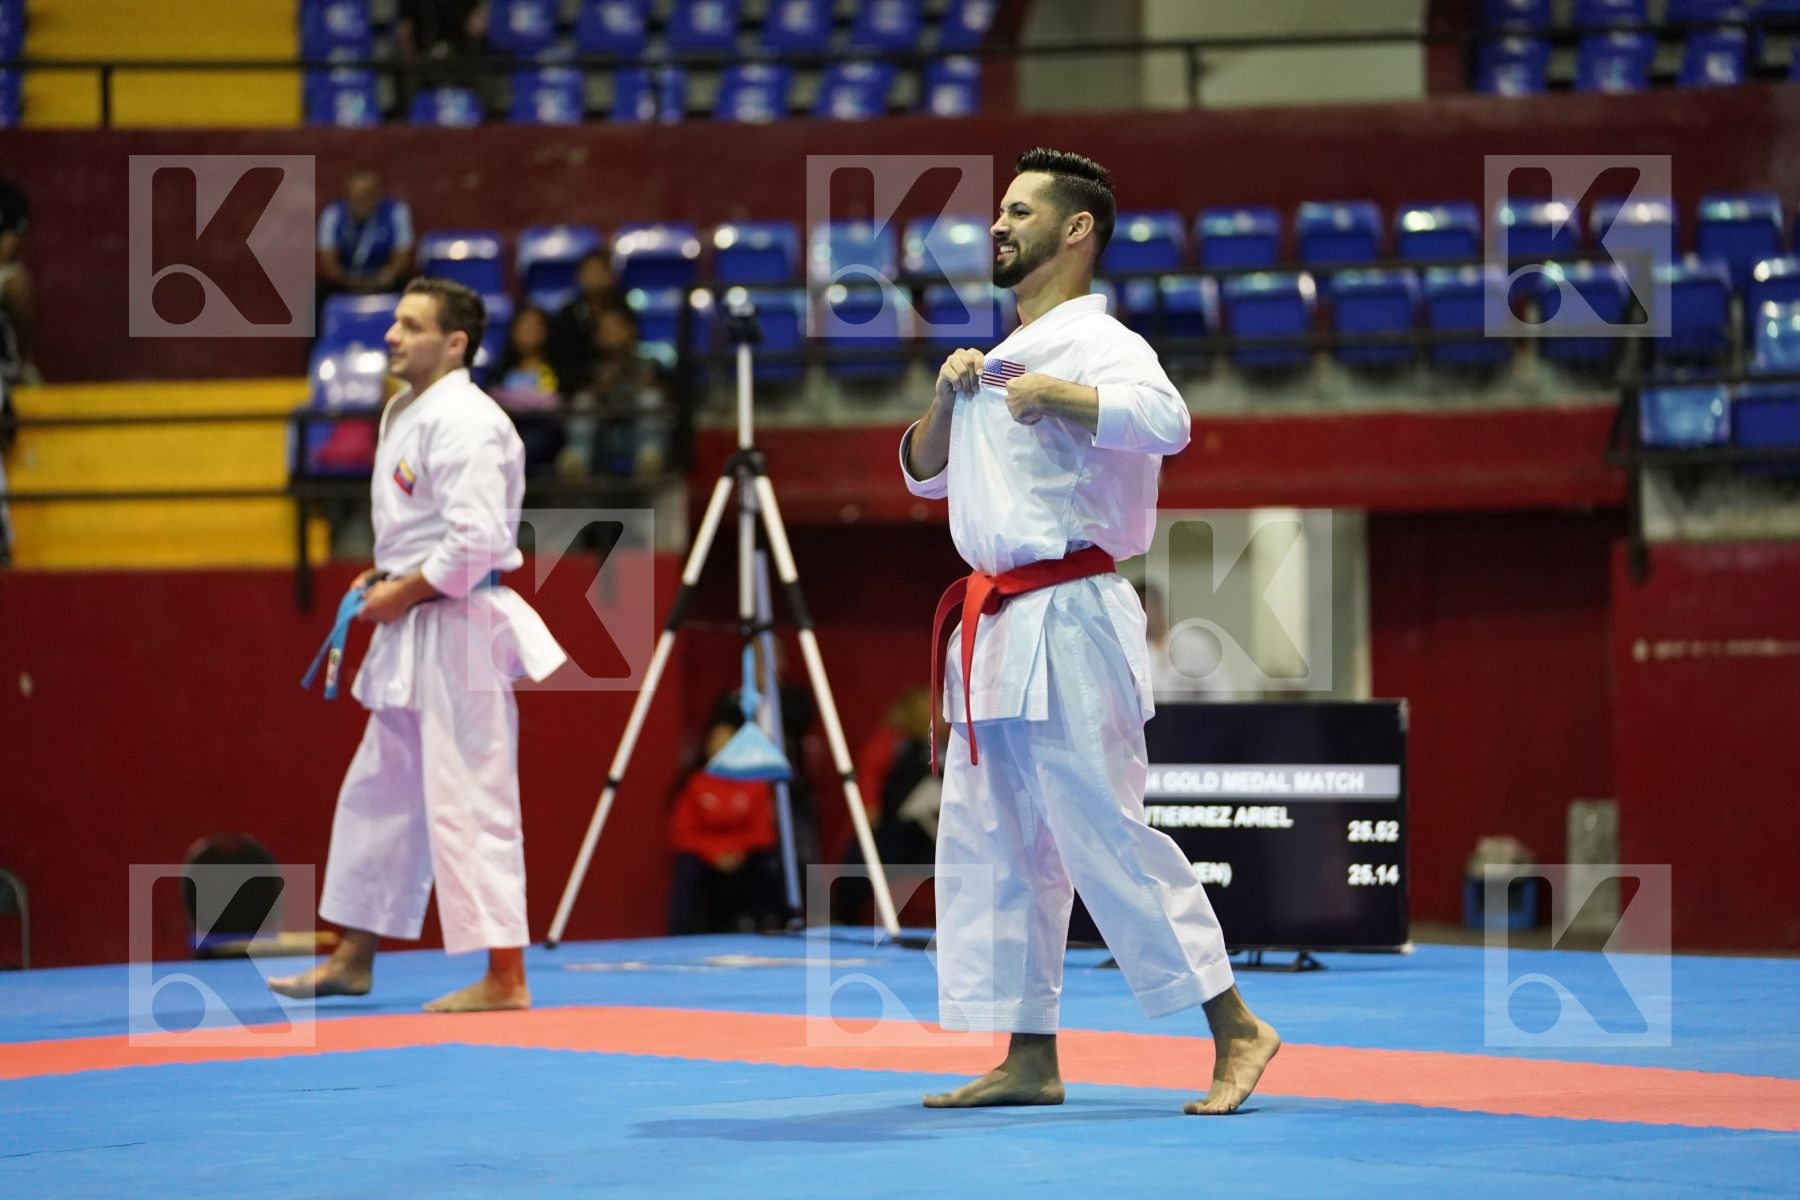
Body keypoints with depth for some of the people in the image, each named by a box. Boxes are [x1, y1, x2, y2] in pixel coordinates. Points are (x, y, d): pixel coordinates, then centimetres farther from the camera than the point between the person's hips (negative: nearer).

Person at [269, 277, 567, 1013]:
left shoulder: (464, 423, -18)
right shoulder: (406, 414, 15)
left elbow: (477, 541, -25)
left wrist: (402, 594, -16)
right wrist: (382, 581, 11)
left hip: (457, 631, -11)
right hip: (413, 633, 11)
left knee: (470, 802, -8)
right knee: (377, 791, 17)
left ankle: (504, 979, -4)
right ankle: (353, 959, 28)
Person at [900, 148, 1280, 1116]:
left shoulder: (1095, 343, -10)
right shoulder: (1003, 355, 19)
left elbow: (1164, 419, -30)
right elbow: (923, 473, 24)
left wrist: (1049, 393, -22)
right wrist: (949, 398, 6)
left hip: (1067, 626, -9)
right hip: (997, 630, 9)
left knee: (1104, 834, -11)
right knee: (992, 845, 9)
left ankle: (1235, 1030, -5)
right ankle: (1030, 1060, 16)